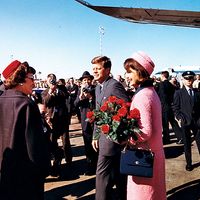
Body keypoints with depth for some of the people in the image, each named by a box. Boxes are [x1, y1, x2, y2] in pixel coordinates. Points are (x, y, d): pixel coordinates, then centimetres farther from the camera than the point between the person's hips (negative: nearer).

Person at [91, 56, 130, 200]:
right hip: (104, 136, 9)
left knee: (102, 173, -2)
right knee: (118, 173, 19)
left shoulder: (114, 85, -16)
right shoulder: (98, 87, 13)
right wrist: (95, 135, 17)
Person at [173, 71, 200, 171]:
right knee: (187, 144, 9)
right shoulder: (178, 93, 1)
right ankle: (189, 163, 23)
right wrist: (180, 118, -10)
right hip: (185, 122, -1)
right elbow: (175, 108, 0)